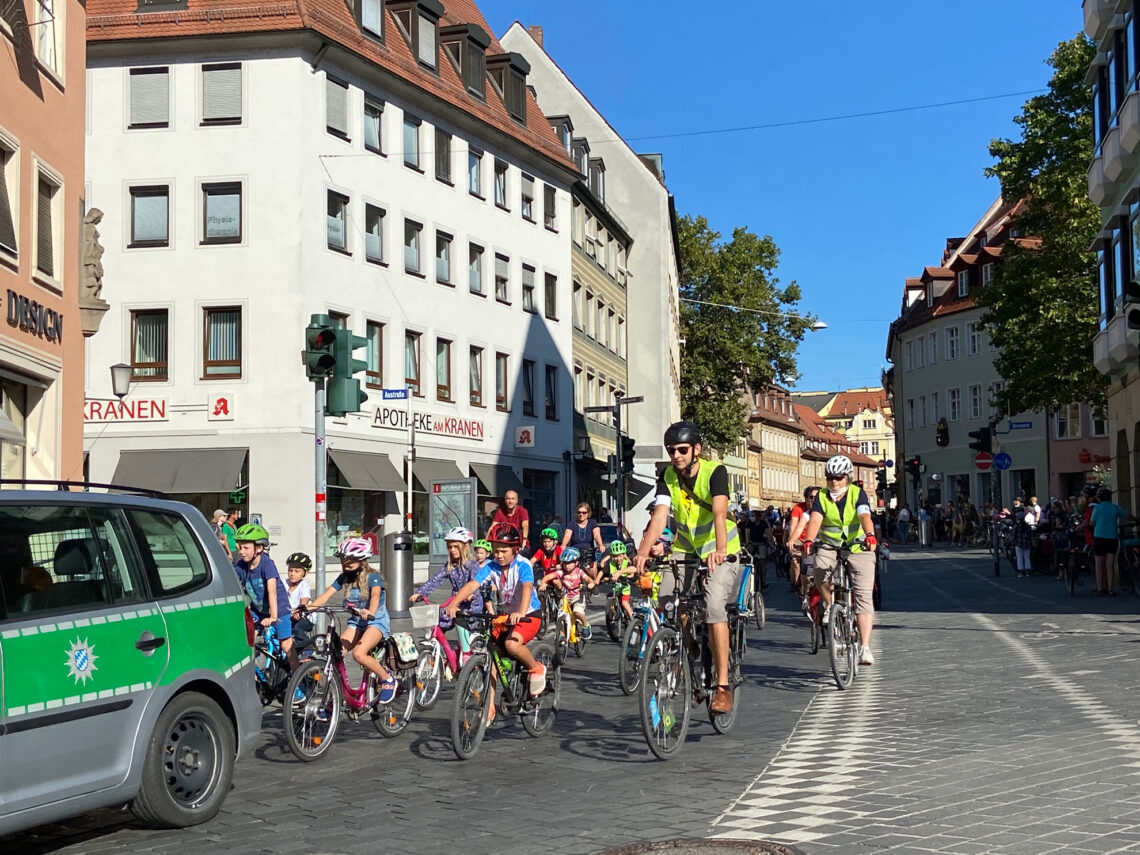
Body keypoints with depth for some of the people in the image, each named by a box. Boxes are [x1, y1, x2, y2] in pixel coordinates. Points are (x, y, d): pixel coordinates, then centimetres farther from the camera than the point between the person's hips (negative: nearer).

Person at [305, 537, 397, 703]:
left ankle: (387, 680, -7)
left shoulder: (373, 577, -12)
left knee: (358, 653, -29)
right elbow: (326, 595, -8)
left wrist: (370, 612, -54)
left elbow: (375, 595, -32)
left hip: (376, 622, -6)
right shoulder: (344, 578, 3)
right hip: (356, 622, 6)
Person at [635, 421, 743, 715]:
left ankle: (723, 685, -19)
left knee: (713, 605, -24)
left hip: (720, 551, -4)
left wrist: (720, 550, -51)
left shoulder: (715, 471, -19)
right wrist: (643, 550, -37)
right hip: (685, 550, 4)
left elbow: (719, 513, -34)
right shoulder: (667, 476, -7)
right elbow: (660, 515, -20)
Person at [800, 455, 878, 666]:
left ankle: (865, 647, -13)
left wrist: (870, 535, -45)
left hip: (859, 548, -1)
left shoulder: (857, 494, -7)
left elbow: (864, 517, -25)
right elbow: (815, 519, -19)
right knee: (820, 575, -32)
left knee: (864, 596, -11)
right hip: (830, 547, 1)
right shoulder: (822, 497, -2)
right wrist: (808, 541, -38)